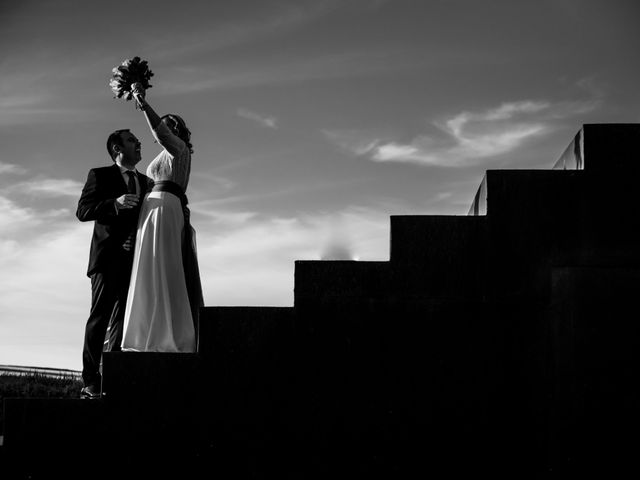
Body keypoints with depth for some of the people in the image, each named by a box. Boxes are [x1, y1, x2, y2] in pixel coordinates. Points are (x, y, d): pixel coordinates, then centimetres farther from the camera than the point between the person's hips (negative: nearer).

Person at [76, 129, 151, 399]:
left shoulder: (146, 182, 23)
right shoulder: (100, 176, 8)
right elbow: (83, 211, -2)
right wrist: (115, 203, -17)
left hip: (136, 259, 5)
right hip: (109, 256, -4)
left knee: (124, 319, -1)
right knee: (100, 317, -7)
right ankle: (91, 382, -8)